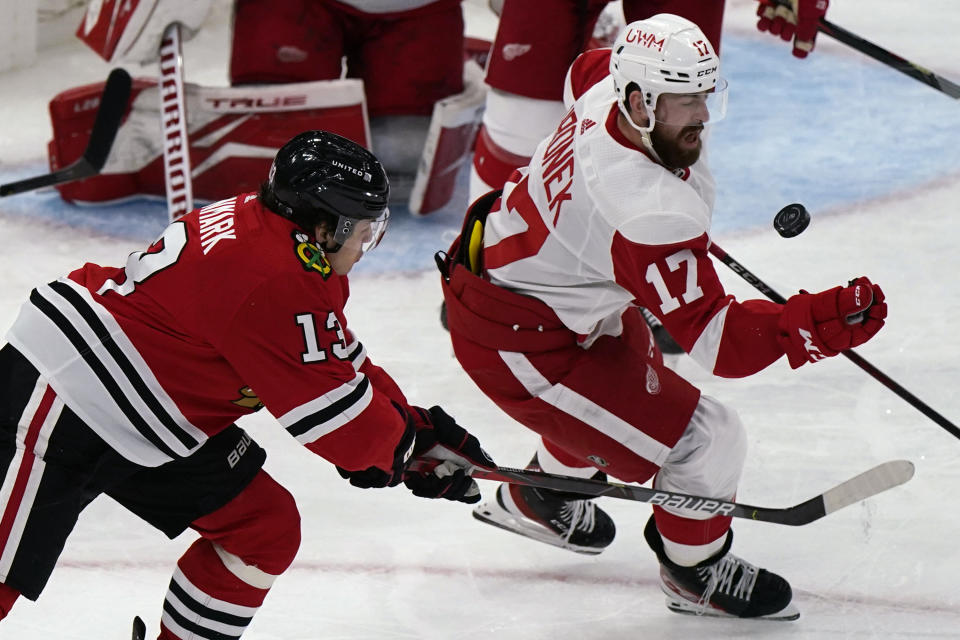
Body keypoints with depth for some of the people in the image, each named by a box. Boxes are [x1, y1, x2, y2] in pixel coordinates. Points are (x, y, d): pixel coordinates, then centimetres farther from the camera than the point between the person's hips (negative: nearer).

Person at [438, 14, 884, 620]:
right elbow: (714, 339, -34)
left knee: (634, 370, 36)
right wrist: (814, 322, -47)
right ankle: (697, 573, 24)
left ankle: (536, 497, 58)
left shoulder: (608, 87, -12)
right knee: (707, 439, -6)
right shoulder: (651, 214, -38)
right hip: (513, 343, -10)